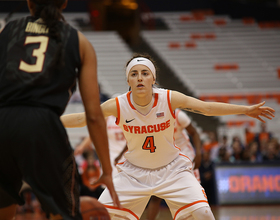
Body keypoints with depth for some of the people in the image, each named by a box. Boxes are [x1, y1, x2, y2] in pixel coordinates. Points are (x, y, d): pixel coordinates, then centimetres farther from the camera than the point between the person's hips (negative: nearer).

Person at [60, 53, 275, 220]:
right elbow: (81, 118, -14)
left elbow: (207, 108, -20)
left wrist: (246, 110, -26)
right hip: (134, 172, 1)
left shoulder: (169, 99, -18)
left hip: (171, 169, -1)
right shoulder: (119, 105, -17)